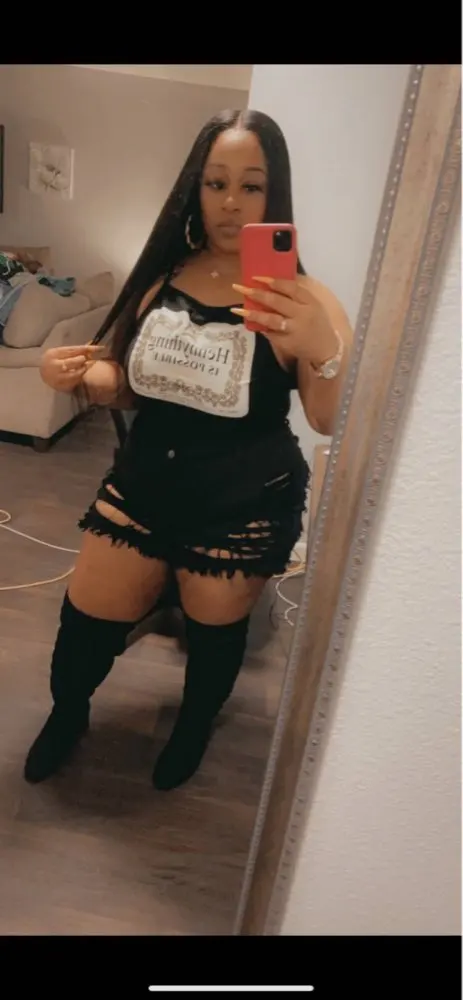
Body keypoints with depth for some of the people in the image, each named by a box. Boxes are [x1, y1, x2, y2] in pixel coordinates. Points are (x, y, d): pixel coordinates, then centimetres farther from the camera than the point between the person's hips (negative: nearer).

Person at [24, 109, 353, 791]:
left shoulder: (300, 296, -12)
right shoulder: (163, 275, 1)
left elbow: (333, 422, -23)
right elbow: (127, 385, 10)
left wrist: (324, 348, -43)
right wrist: (77, 377, -11)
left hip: (245, 503, -3)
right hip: (144, 479, 4)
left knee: (215, 628, 16)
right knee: (87, 618, 13)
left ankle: (194, 727, 50)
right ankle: (66, 713, 47)